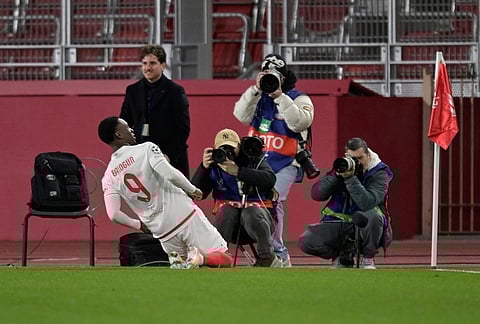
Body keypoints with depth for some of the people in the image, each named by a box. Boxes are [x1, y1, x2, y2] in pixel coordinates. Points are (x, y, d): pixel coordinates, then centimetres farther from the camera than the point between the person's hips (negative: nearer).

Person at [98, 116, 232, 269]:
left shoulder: (108, 177, 3)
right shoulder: (146, 149, -9)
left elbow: (113, 215, -4)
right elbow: (170, 174, -23)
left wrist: (138, 225, 13)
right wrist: (192, 190, -5)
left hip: (161, 230, 4)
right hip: (184, 214, -4)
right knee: (223, 259, 3)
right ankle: (199, 259, -27)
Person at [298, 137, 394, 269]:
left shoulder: (379, 173, -8)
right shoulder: (342, 166, 5)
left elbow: (367, 203, -26)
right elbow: (316, 195, -4)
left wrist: (350, 178, -29)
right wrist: (336, 175, -16)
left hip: (365, 226, -3)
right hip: (338, 223, 4)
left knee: (372, 215, -39)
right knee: (305, 242, -20)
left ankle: (368, 259, -10)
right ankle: (341, 257, 11)